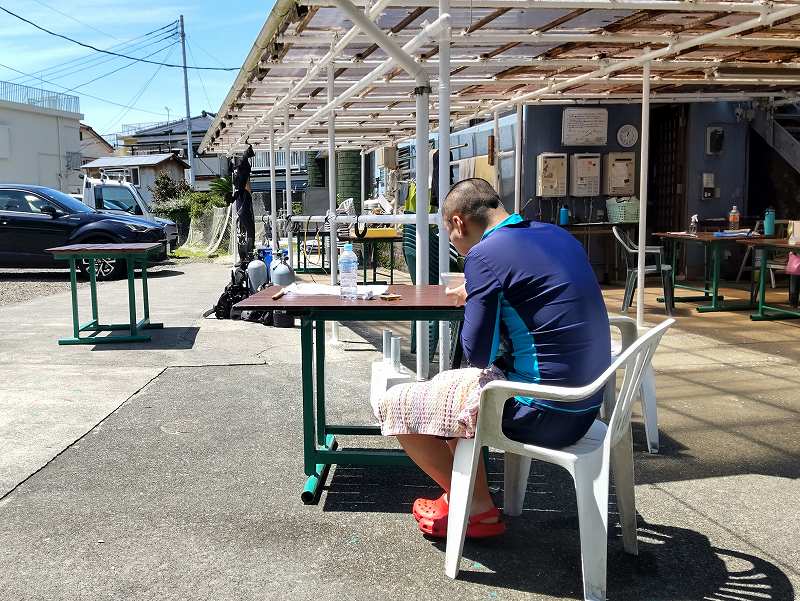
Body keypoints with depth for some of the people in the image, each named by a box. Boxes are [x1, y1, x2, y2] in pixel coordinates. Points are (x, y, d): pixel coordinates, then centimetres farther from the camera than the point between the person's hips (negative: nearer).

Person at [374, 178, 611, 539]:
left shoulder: (484, 254, -16)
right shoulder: (558, 235, 9)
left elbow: (477, 354, -15)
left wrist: (472, 303, 3)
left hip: (542, 414, -9)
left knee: (394, 405, 3)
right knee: (449, 385, 27)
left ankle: (478, 509, 15)